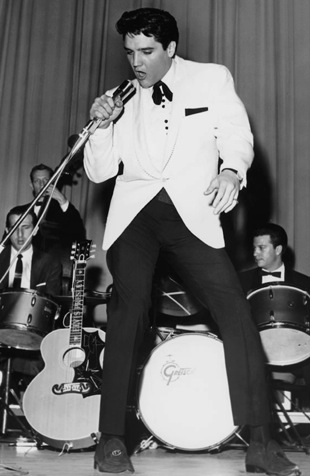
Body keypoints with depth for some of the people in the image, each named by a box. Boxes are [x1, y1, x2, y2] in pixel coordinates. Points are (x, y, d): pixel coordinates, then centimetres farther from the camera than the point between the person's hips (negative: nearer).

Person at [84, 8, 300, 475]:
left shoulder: (212, 78, 11)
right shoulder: (123, 101, 16)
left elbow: (236, 133, -2)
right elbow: (99, 172, 14)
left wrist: (231, 169, -24)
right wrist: (101, 126, -3)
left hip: (192, 214, -1)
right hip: (135, 213, 1)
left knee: (235, 309, -14)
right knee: (130, 308, -18)